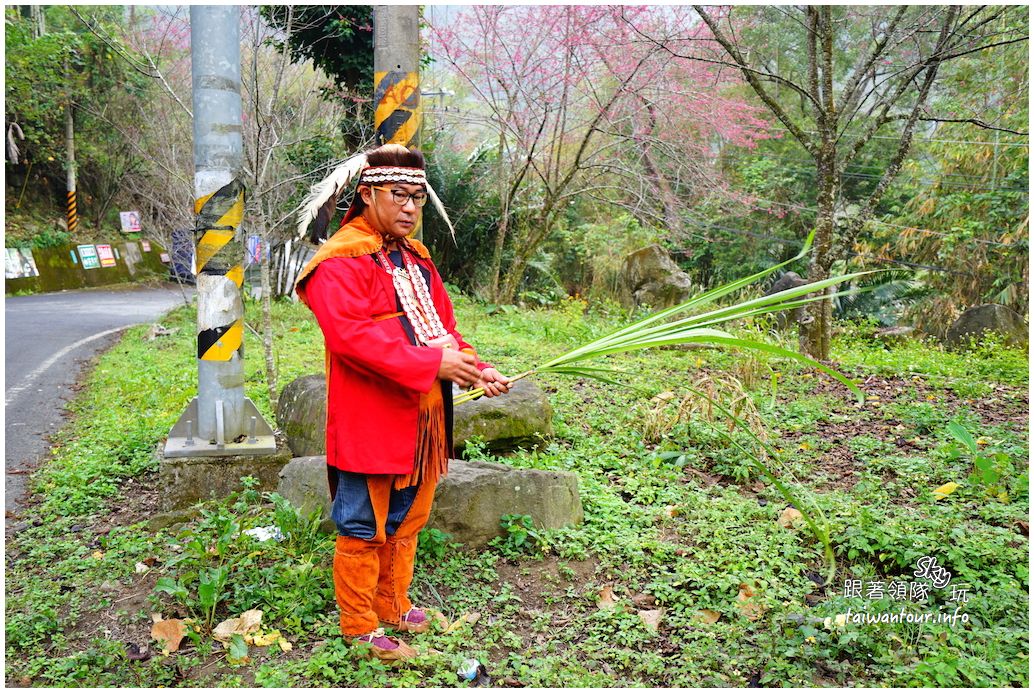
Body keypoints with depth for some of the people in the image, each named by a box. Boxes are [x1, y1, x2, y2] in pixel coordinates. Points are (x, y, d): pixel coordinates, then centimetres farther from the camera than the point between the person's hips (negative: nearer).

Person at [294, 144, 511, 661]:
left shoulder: (417, 259, 16)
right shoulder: (340, 261, -12)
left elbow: (442, 325, 15)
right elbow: (349, 334, -25)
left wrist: (476, 368, -3)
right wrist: (431, 363, -27)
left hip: (420, 418, 9)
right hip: (369, 422, -9)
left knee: (406, 521, 20)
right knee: (364, 527, 5)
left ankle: (393, 605, 38)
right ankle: (359, 626, 22)